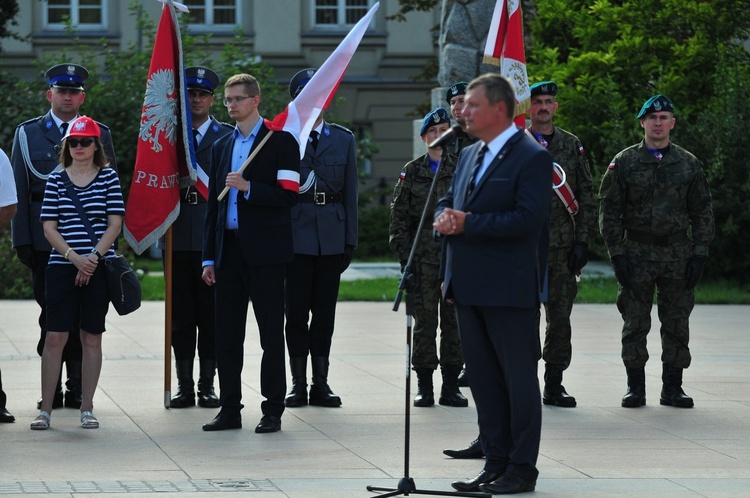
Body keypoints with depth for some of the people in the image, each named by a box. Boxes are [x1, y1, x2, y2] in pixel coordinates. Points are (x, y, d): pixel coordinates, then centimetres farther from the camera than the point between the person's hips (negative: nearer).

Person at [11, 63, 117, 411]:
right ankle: (51, 389, 8)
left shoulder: (100, 135, 9)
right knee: (51, 315, 2)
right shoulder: (27, 133, 8)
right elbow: (20, 190, 6)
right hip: (44, 240, 0)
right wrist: (22, 240, -1)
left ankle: (78, 388, 4)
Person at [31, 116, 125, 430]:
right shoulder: (56, 180, 6)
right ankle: (45, 409, 0)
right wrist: (74, 257, -12)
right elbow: (49, 227, 2)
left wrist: (94, 257, -11)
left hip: (99, 267, 0)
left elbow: (115, 224, 1)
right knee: (55, 336, -5)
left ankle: (87, 409, 11)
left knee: (92, 338, 5)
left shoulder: (108, 177, 5)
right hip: (62, 266, 0)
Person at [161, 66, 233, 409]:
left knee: (212, 313, 1)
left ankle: (207, 384, 7)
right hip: (178, 235, 1)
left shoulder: (228, 136, 6)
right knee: (181, 314, 3)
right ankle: (184, 385, 8)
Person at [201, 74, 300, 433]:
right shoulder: (221, 147, 17)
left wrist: (248, 187, -18)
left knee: (271, 332, -3)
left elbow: (289, 195, -10)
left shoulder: (280, 141, -2)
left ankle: (272, 411, 2)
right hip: (229, 250, 6)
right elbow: (213, 204, 17)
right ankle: (230, 410, 12)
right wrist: (209, 257, 13)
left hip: (264, 251, -6)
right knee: (227, 333, 6)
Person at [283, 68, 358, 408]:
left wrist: (350, 239, 6)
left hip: (331, 236, 2)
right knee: (296, 313, 0)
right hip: (295, 234, -2)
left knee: (325, 313, 5)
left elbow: (350, 192, 11)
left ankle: (320, 384, 11)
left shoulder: (343, 139, 12)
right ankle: (298, 383, 7)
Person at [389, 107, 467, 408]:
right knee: (424, 322, 0)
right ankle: (424, 386, 6)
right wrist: (404, 256, -3)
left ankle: (451, 386, 8)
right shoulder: (412, 172, 7)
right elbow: (399, 216, 6)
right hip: (423, 258, 0)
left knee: (455, 321, 1)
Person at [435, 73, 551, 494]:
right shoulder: (470, 156, 17)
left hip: (509, 287, -8)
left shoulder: (532, 157, -9)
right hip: (469, 286, 8)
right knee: (484, 380, 11)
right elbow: (449, 202, 22)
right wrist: (445, 217, -3)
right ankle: (496, 464, 18)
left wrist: (468, 223, -18)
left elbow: (529, 218, -18)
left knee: (519, 378, -1)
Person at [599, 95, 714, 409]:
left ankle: (672, 387, 11)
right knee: (635, 325, 1)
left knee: (677, 325, 4)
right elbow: (609, 211, 1)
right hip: (637, 253, -2)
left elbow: (702, 212, 9)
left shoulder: (688, 164, 7)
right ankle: (635, 387, 9)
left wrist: (699, 254, 0)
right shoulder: (624, 163, 2)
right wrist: (617, 254, -7)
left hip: (678, 254, 2)